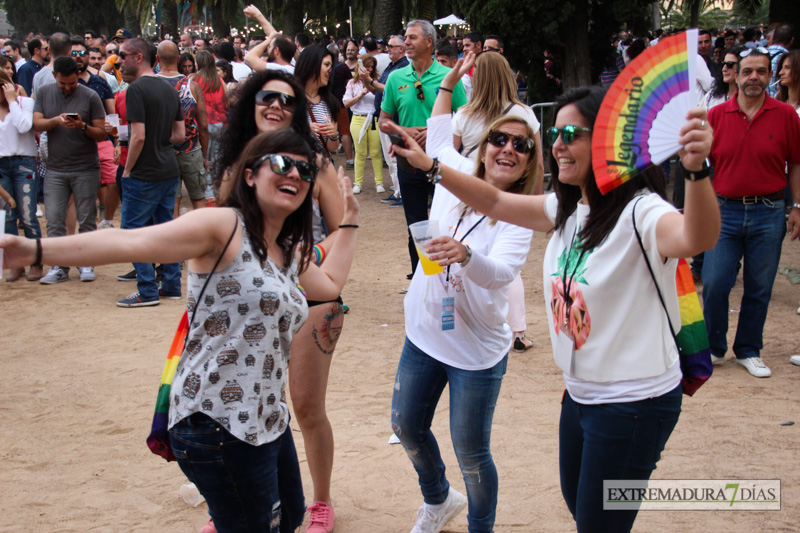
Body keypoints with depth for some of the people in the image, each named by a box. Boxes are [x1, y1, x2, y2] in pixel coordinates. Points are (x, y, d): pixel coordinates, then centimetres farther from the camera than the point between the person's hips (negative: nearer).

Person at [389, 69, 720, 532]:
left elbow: (696, 239, -45)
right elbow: (496, 203, 13)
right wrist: (431, 166, 7)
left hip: (634, 402, -8)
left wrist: (697, 169, -63)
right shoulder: (568, 209, 3)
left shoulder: (640, 212, -24)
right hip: (580, 392, 8)